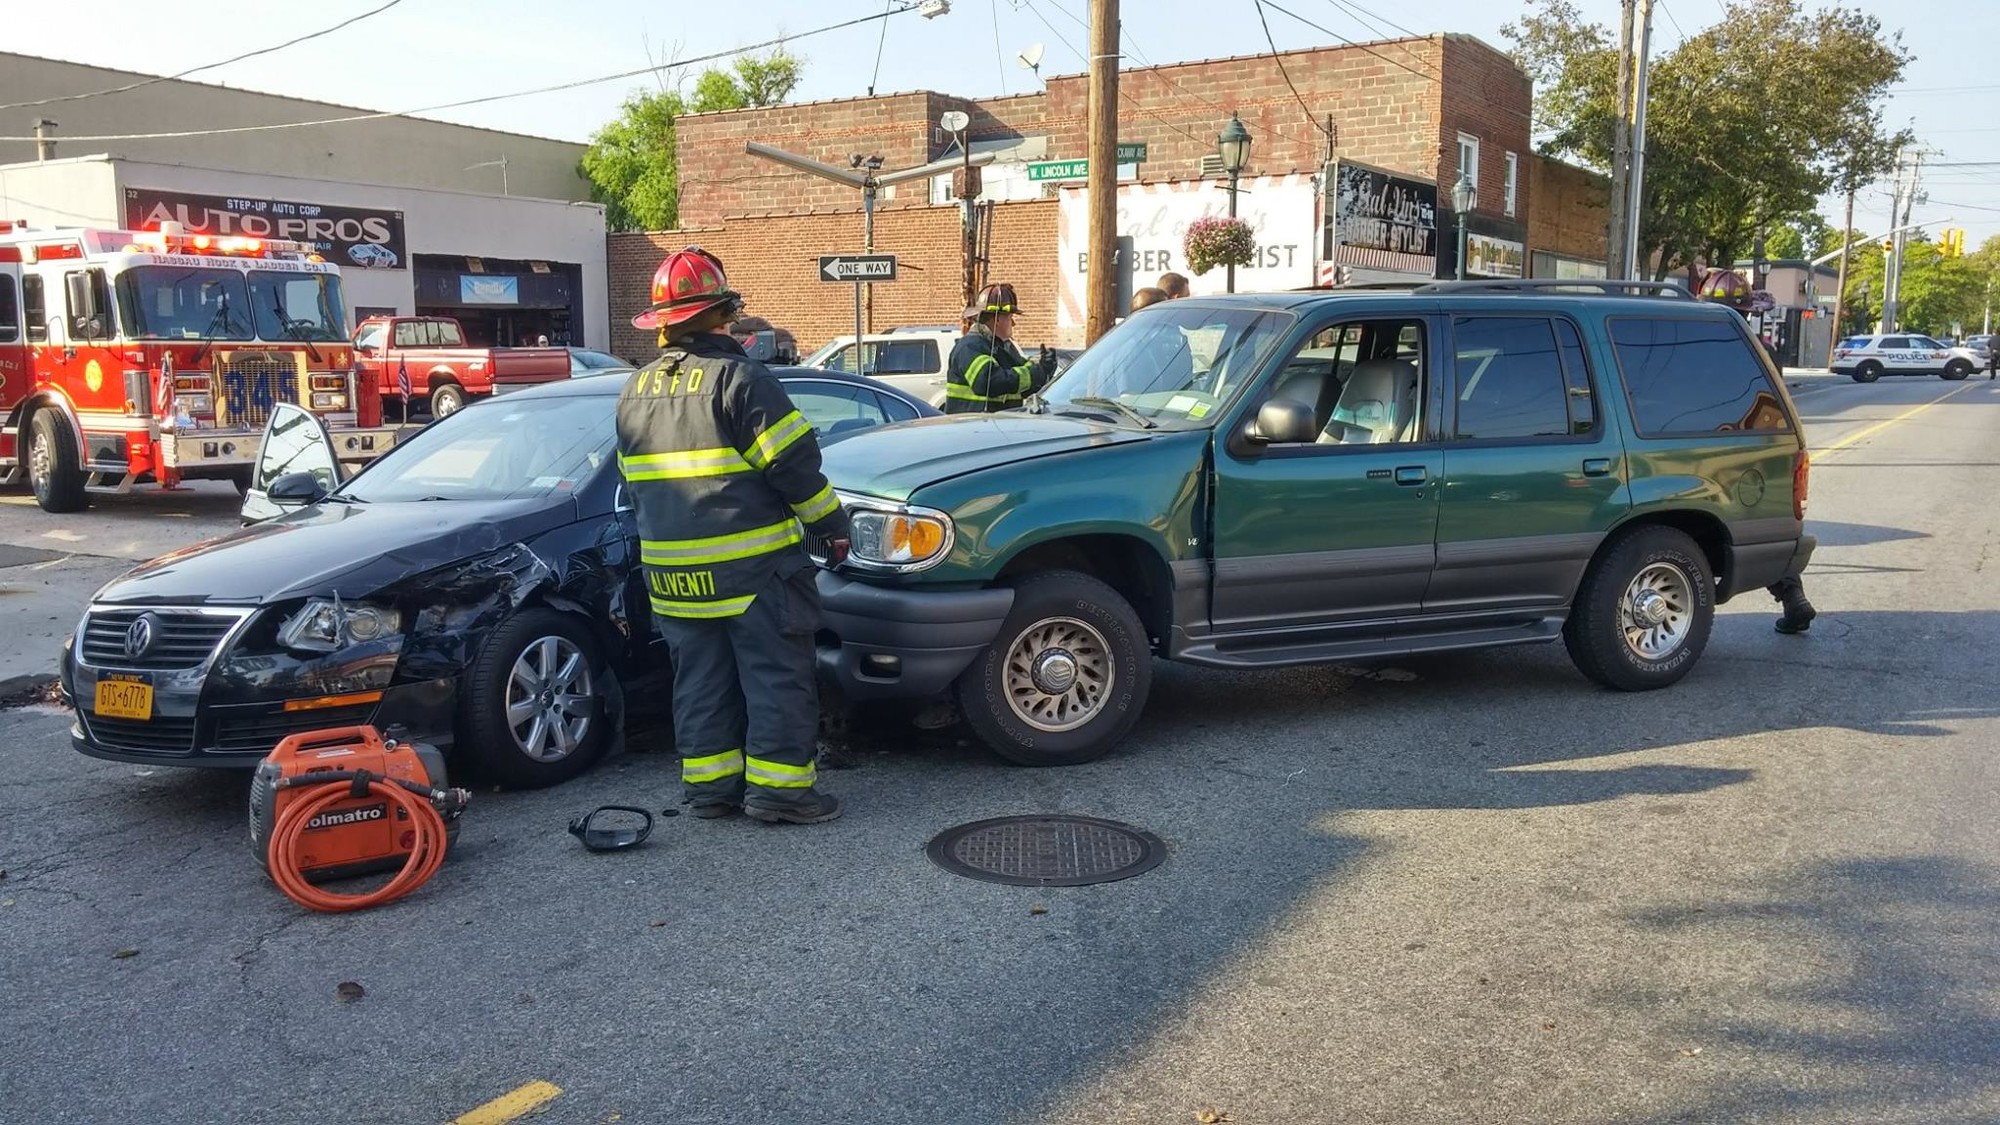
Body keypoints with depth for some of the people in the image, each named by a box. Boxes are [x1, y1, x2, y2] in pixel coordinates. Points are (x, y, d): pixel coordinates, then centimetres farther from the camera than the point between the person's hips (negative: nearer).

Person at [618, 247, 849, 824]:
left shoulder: (635, 390, 10)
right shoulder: (738, 377, -13)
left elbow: (634, 479, 19)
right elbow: (794, 463, -14)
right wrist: (832, 525, -3)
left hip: (674, 570, 7)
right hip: (752, 565, -7)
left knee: (701, 678, 15)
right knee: (777, 676, 2)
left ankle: (709, 784, 19)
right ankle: (779, 787, 4)